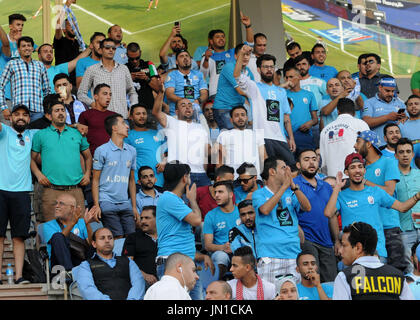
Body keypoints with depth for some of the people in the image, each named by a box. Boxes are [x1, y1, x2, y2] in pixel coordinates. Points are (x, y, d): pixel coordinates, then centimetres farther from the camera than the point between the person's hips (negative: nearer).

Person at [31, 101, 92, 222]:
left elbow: (88, 156, 23)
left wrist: (87, 174, 8)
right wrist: (38, 175, -5)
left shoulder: (77, 133, 15)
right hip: (51, 191, -2)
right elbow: (32, 158, 10)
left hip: (75, 189, 2)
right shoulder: (40, 135, 10)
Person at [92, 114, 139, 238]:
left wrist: (134, 206, 13)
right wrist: (96, 206, -8)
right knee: (118, 238, -9)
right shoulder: (101, 151, -1)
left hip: (125, 203, 5)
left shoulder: (131, 151, 14)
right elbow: (95, 180, -1)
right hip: (107, 203, -5)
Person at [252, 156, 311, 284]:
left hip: (293, 253, 4)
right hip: (270, 255, -4)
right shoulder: (259, 194, 5)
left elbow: (307, 208, 1)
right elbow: (265, 209, -16)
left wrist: (293, 185, -9)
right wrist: (285, 185, -13)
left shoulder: (290, 193, 16)